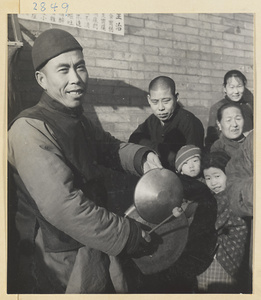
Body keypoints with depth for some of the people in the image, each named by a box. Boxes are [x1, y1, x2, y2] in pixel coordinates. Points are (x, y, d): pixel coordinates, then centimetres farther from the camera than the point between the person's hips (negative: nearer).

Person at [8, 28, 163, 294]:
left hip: (93, 251, 8)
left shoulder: (76, 120, 5)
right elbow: (63, 208, -33)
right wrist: (133, 237, -25)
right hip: (66, 266, -8)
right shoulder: (30, 130, -26)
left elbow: (107, 145, 14)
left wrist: (142, 158, -9)